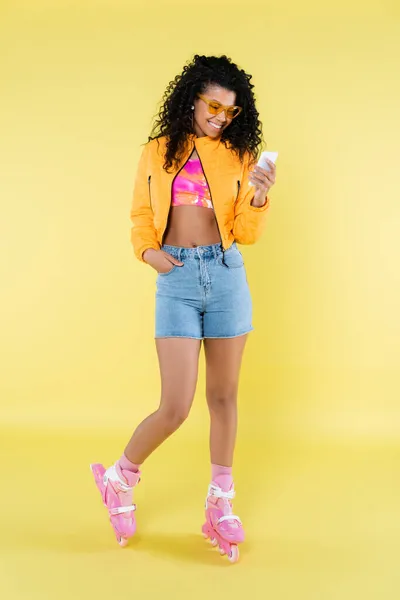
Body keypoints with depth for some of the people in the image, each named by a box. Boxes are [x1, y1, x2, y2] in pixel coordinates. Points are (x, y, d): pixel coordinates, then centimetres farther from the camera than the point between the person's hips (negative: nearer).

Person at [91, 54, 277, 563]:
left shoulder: (237, 155, 8)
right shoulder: (157, 153, 8)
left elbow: (247, 234, 6)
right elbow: (140, 215, 13)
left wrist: (258, 199, -13)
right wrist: (147, 251, -7)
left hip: (226, 276, 2)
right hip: (176, 279, -2)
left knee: (224, 396, 8)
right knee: (175, 407, -7)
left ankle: (220, 506, 22)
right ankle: (119, 479, 19)